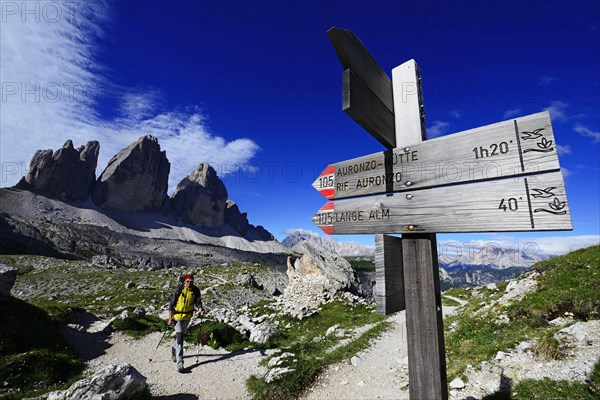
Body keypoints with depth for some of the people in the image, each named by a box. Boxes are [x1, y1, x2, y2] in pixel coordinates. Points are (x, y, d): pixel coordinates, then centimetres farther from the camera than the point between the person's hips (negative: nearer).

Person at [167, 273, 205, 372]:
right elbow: (171, 305, -12)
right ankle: (180, 362, -7)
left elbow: (198, 302, -8)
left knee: (181, 336, 22)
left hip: (188, 316, 4)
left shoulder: (195, 291, -10)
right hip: (178, 316, -4)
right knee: (180, 337, -11)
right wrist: (170, 318, -13)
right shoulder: (179, 291, -19)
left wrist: (200, 309, -29)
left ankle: (174, 350, 50)